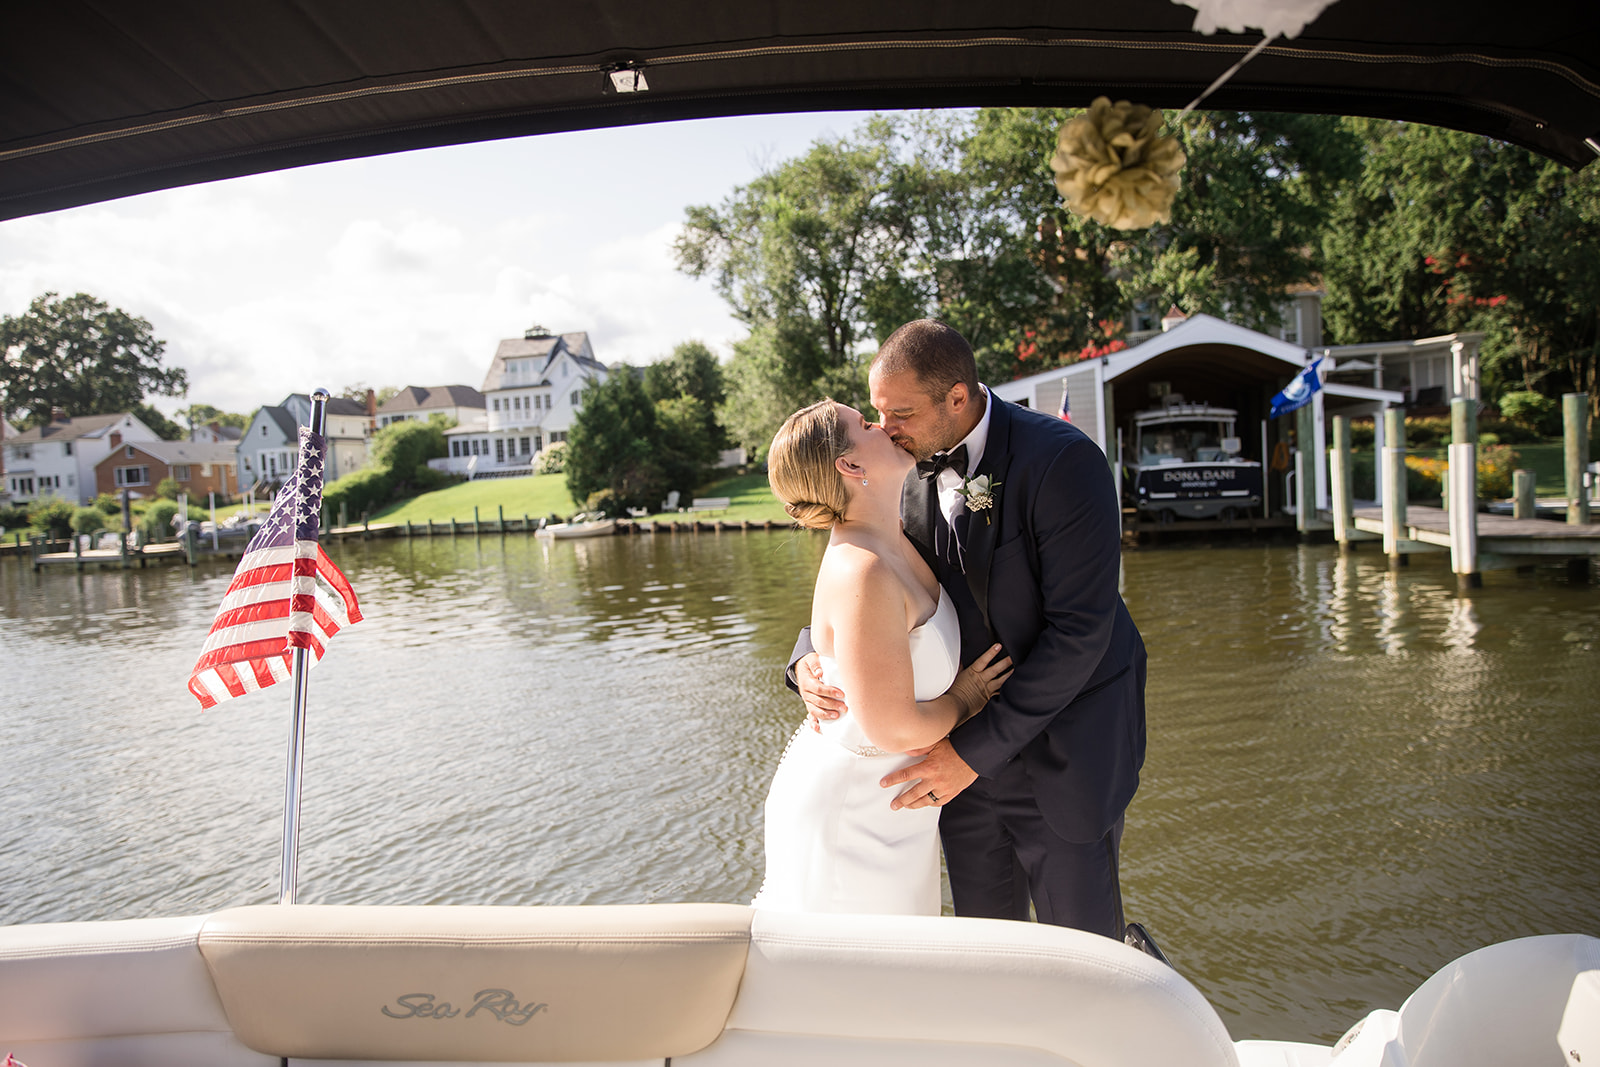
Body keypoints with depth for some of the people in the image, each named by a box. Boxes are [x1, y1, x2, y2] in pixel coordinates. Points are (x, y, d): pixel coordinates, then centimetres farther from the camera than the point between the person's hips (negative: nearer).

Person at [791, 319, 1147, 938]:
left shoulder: (1063, 460, -21)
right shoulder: (911, 472, -2)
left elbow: (1080, 629, -24)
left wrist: (977, 749, -23)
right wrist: (809, 661, -14)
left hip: (1059, 751, -5)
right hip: (964, 747, 6)